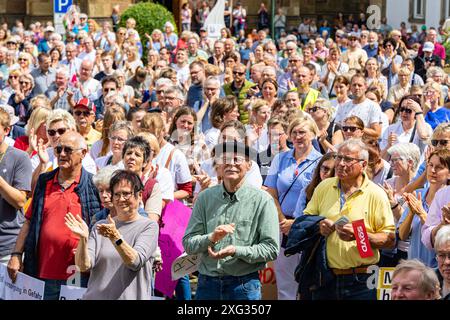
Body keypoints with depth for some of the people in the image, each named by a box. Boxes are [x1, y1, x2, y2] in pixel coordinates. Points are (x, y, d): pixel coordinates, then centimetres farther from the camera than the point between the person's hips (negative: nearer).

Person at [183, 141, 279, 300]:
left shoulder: (262, 200, -3)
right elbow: (188, 244, 2)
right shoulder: (205, 198, 5)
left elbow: (271, 248, -6)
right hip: (207, 284, 2)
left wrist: (237, 251, -18)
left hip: (244, 285, -2)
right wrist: (211, 238, -17)